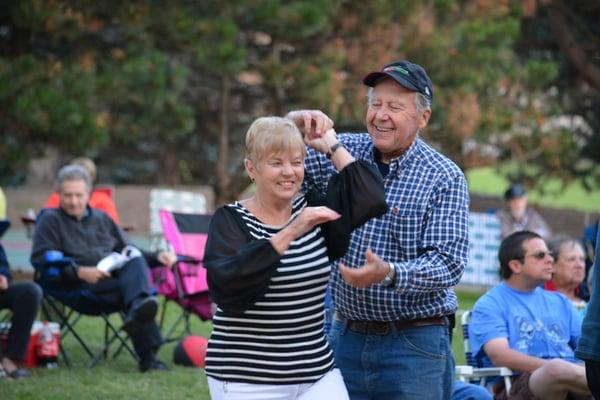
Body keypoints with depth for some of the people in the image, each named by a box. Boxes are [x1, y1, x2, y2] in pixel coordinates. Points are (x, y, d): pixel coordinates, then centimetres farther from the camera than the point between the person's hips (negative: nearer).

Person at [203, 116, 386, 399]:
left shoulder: (312, 210, 10)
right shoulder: (230, 220, -5)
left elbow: (370, 198, -4)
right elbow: (226, 286, -23)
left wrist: (331, 146, 3)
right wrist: (290, 233, -26)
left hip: (318, 375, 4)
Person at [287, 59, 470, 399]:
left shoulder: (444, 178, -7)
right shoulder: (344, 152, 6)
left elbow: (449, 263, -14)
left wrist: (389, 274, -31)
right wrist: (295, 123, -12)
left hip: (414, 344, -4)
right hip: (346, 336, 4)